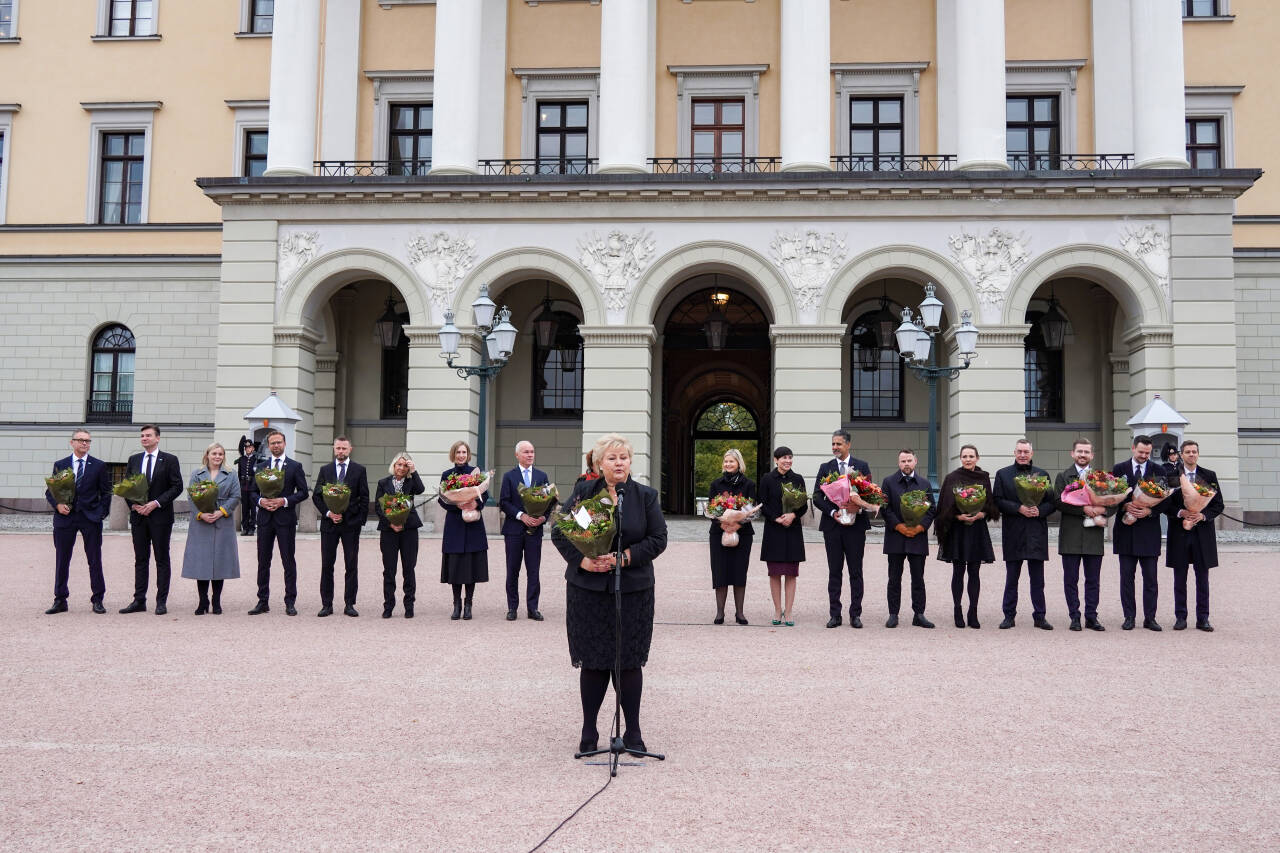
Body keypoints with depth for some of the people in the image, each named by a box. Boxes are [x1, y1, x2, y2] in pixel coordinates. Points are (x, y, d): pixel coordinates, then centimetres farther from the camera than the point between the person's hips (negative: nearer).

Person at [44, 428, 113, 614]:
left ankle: (97, 600, 9)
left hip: (90, 517, -1)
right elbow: (50, 491, 10)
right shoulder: (60, 465, 9)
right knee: (62, 560, 5)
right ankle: (60, 601, 14)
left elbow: (106, 492, 7)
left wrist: (102, 513, -3)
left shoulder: (99, 465, 6)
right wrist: (57, 505, -8)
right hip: (65, 517, 1)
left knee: (95, 560, 1)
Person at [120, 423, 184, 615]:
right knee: (140, 559, 8)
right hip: (138, 515, 4)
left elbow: (177, 486, -5)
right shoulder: (134, 460, 12)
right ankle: (139, 601, 12)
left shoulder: (170, 460, 0)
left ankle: (161, 601, 4)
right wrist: (133, 504, -5)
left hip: (160, 515, -4)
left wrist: (156, 503, -14)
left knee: (162, 559, 1)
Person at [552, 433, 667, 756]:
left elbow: (658, 539, 0)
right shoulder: (583, 492, 3)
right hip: (587, 588, 0)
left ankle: (633, 732, 15)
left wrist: (625, 557, -14)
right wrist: (582, 560, -11)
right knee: (592, 661, 5)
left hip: (632, 590, 0)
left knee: (629, 661, 3)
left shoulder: (645, 496, 3)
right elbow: (559, 532, 4)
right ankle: (588, 731, 18)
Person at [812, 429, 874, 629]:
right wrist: (833, 512, -12)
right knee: (834, 572, 5)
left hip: (856, 524, -1)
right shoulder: (825, 468, 8)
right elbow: (817, 497, 2)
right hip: (832, 525, 1)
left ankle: (855, 614, 9)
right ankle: (835, 614, 9)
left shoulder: (862, 467, 5)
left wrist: (858, 509, -15)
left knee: (856, 572, 3)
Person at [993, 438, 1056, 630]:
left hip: (1036, 534, 1)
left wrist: (1039, 511, -12)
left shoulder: (1042, 474, 11)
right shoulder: (1003, 474, 7)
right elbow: (998, 501, -2)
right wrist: (1019, 508, -15)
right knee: (1011, 578, 5)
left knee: (1037, 578, 4)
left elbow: (1051, 503, 8)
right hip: (1013, 533, -1)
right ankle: (1009, 616, 12)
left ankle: (1039, 616, 10)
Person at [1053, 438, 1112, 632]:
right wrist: (1083, 509, -16)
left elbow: (1113, 503, 8)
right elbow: (1059, 502, -7)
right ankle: (1074, 617, 10)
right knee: (1071, 580, 2)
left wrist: (1102, 511, -12)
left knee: (1093, 580, 6)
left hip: (1094, 536, 2)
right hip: (1071, 536, -2)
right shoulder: (1063, 477, 6)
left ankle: (1091, 617, 13)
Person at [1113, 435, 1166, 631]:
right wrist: (1125, 506, -14)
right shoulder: (1119, 469, 6)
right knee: (1126, 576, 4)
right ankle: (1129, 617, 11)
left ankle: (1149, 618, 8)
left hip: (1149, 530, -1)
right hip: (1126, 529, 1)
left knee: (1150, 577, 2)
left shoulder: (1159, 471, 5)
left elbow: (1165, 499, 3)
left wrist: (1149, 511, -14)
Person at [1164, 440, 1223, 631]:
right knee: (1180, 578, 5)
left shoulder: (1209, 476, 5)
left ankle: (1202, 619, 12)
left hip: (1202, 533, 1)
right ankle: (1180, 617, 13)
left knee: (1202, 578, 5)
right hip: (1179, 533, -1)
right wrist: (1180, 513, -16)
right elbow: (1164, 505, 1)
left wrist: (1203, 515, -13)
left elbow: (1218, 505, 4)